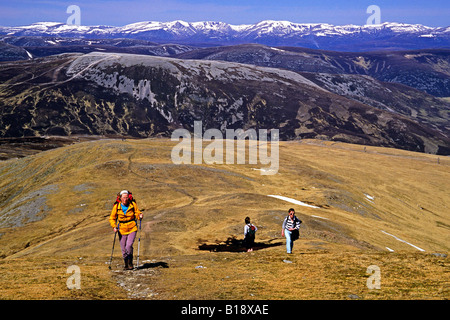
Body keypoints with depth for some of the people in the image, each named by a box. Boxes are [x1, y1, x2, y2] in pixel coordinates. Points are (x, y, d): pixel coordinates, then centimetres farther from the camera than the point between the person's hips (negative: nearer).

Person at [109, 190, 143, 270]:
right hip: (122, 229, 2)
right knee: (123, 249, 4)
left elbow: (137, 213, 4)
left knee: (129, 246, -18)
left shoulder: (133, 204, -8)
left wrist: (139, 216, -19)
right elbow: (112, 218, 3)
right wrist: (114, 226, -12)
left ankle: (130, 262, 5)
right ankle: (126, 265, 26)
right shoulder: (116, 206, -7)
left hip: (132, 228, -1)